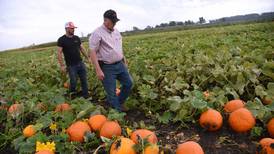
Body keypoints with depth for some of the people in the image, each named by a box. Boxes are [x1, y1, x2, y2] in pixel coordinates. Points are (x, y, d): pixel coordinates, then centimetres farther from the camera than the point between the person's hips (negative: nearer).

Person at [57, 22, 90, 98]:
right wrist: (62, 65, -12)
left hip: (80, 63, 5)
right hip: (71, 66, -4)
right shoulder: (61, 40, -5)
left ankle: (86, 96, 20)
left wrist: (88, 58, 10)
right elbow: (59, 53, -7)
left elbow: (82, 49, 16)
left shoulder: (77, 38, 9)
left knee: (84, 80, 7)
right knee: (73, 82, 2)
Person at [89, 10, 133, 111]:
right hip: (107, 68, -7)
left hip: (120, 64, 8)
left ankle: (118, 103, 33)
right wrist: (98, 70, -22)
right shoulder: (97, 33, -13)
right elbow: (92, 52, -16)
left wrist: (124, 61, 20)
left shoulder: (116, 31, 10)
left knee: (129, 83, 14)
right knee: (111, 92, 1)